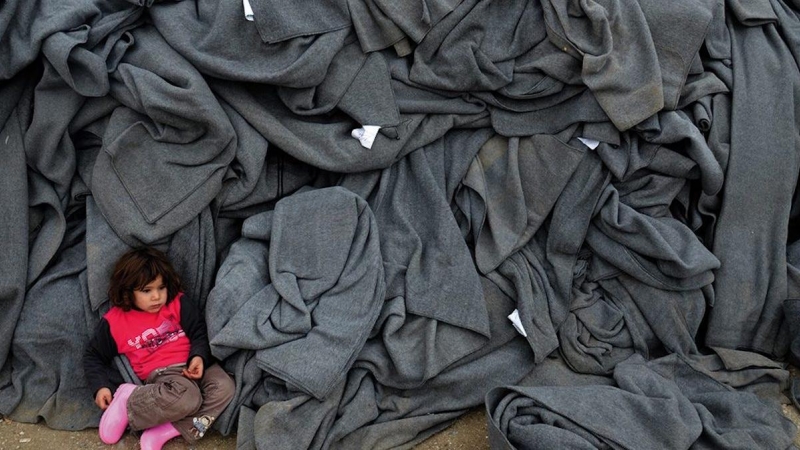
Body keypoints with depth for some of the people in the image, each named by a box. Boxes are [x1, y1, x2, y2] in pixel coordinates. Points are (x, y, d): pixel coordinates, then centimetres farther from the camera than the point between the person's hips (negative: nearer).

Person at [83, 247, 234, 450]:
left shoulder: (178, 303, 6)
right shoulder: (115, 321, 3)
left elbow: (199, 332, 8)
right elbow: (94, 355, 15)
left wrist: (199, 356, -13)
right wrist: (100, 386, 2)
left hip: (192, 366, 4)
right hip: (161, 374, -4)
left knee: (224, 387, -27)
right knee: (188, 397, -36)